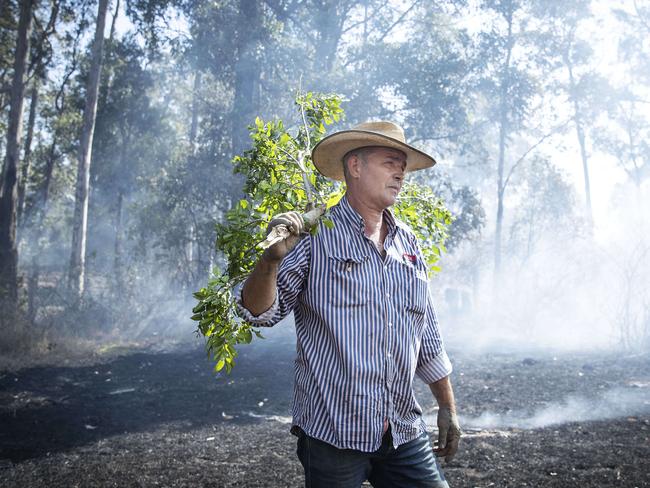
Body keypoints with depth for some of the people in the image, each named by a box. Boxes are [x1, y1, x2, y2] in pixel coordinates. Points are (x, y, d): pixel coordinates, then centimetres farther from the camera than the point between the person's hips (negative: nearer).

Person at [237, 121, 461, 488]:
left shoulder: (408, 243, 10)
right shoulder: (315, 234, -7)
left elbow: (428, 337, 15)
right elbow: (261, 312, -10)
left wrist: (448, 406, 16)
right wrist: (272, 257, -28)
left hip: (405, 432, 5)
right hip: (332, 433, -5)